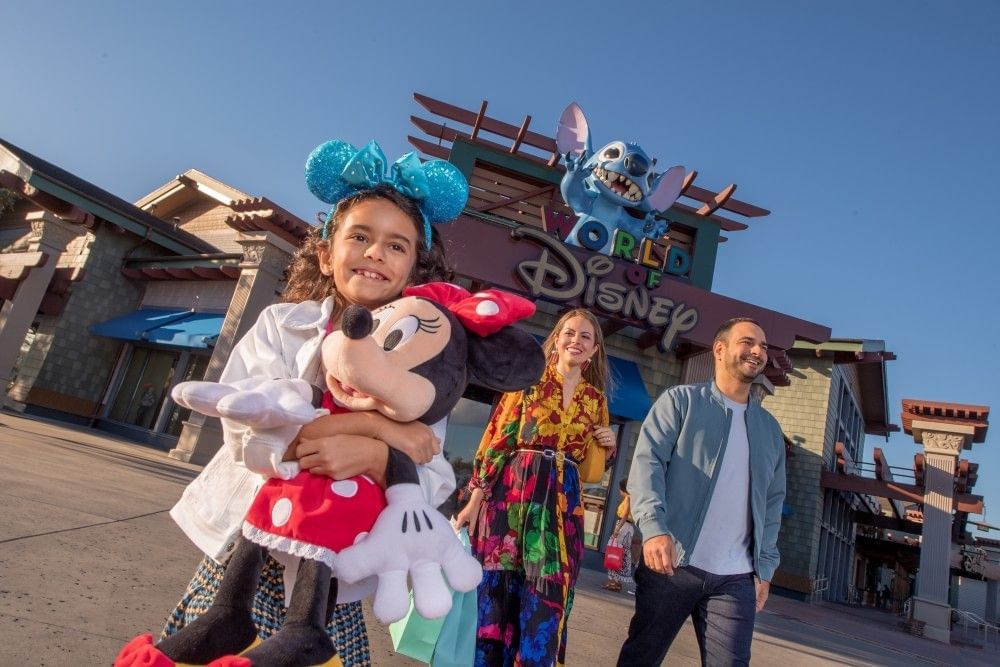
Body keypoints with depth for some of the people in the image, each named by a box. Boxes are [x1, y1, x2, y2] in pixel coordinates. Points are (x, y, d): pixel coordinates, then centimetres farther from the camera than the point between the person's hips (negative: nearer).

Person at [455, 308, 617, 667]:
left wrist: (607, 448, -2)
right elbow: (496, 440, -2)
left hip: (561, 505, 3)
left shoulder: (596, 399, 14)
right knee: (495, 592, 2)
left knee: (544, 607, 2)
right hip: (512, 493, -3)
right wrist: (475, 498, -8)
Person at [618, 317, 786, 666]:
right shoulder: (680, 400, 0)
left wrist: (765, 566, 10)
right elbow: (647, 461, -11)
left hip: (736, 578, 4)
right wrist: (654, 526, -25)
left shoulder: (769, 428, 16)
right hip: (672, 563, -3)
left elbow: (772, 502, 17)